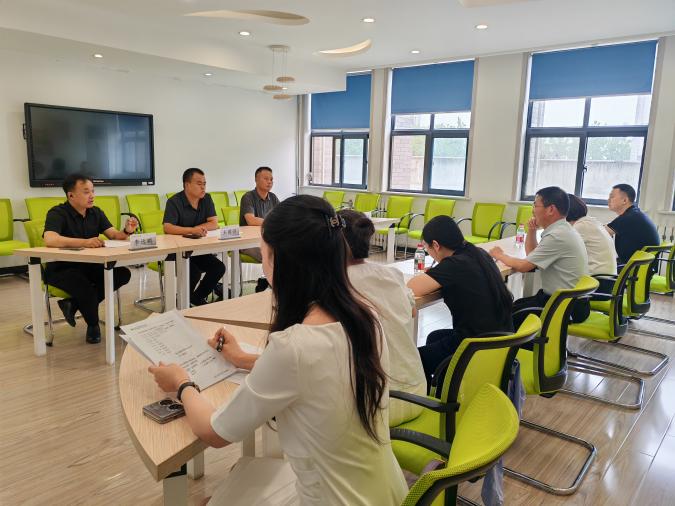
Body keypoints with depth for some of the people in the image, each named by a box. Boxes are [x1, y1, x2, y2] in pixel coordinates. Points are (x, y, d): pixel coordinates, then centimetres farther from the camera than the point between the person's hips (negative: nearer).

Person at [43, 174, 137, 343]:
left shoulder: (95, 212, 5)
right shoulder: (57, 214, -14)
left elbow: (114, 235, -2)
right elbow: (50, 240, -33)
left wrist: (126, 231, -26)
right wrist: (85, 242, -43)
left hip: (88, 266, 6)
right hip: (61, 268, -6)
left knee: (123, 273, -18)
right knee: (84, 285, -36)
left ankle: (74, 304, -8)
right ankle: (93, 325, -7)